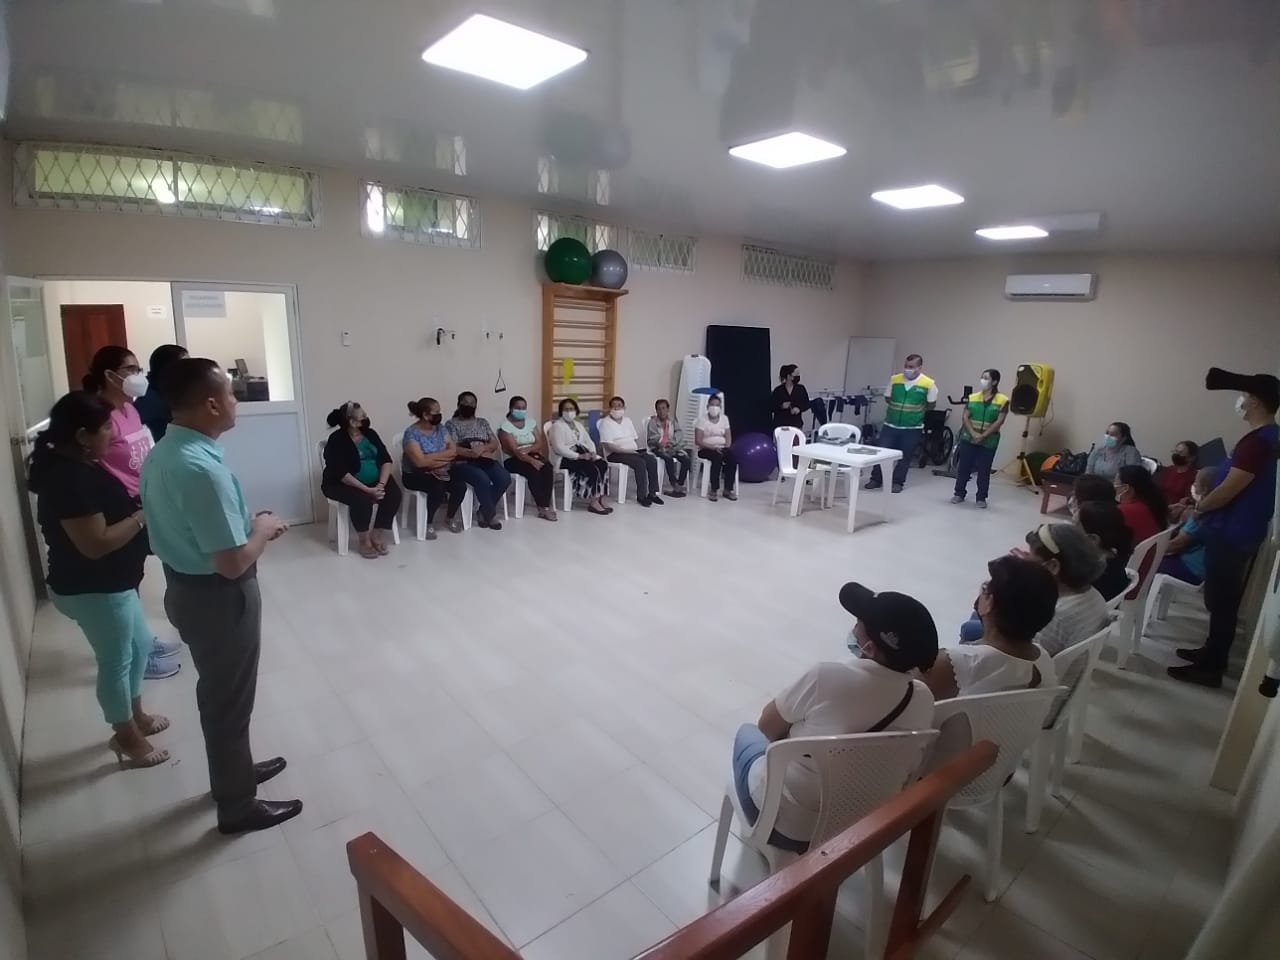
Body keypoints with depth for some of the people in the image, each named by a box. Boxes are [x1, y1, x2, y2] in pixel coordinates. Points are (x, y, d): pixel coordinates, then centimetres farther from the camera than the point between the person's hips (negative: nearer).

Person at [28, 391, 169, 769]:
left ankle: (136, 716, 42)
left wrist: (135, 505, 1)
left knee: (140, 644, 23)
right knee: (116, 661, 8)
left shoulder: (74, 467, 4)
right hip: (92, 591, -10)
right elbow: (96, 543, -29)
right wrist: (144, 515, -20)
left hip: (108, 583, 10)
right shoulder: (70, 479, -27)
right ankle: (127, 739, 28)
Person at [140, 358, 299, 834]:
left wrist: (247, 522, 7)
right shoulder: (202, 469, -30)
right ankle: (238, 805, 28)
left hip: (185, 585, 10)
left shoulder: (162, 453, 2)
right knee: (229, 698, 9)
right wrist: (263, 529, -11)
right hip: (218, 597, -9)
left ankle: (233, 771, 46)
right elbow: (233, 562, -29)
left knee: (220, 691, 25)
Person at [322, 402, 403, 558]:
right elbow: (341, 473, -22)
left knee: (394, 494, -21)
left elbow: (386, 460, -2)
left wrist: (381, 484, -18)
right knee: (362, 499, -34)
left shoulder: (370, 433, 3)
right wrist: (367, 490, -29)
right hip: (343, 484, -5)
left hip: (374, 481, 5)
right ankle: (364, 541, -13)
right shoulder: (336, 440, -14)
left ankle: (377, 536, -9)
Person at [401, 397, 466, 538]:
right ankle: (429, 523, -9)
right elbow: (420, 461, -25)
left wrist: (432, 458, -17)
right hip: (415, 475, -5)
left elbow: (454, 451, -2)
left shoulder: (440, 428, 3)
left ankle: (450, 517, 8)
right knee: (438, 488, -33)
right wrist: (443, 455, -14)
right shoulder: (411, 433, -16)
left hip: (440, 472, 6)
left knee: (460, 486, -20)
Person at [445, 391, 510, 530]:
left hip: (485, 460, 5)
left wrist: (483, 448, -13)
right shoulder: (451, 424, 6)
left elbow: (495, 443, 9)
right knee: (483, 480, -34)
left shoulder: (482, 422, 19)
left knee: (505, 478, -23)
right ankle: (491, 515, -14)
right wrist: (471, 452, -24)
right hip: (463, 462, -4)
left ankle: (484, 511, -7)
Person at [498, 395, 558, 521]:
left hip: (532, 455, 5)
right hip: (513, 460, -5)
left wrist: (528, 449, -18)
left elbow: (539, 443, 3)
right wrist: (531, 461, -31)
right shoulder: (505, 425, -9)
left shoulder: (530, 421, 9)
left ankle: (545, 506, -26)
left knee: (548, 469, -26)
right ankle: (543, 507, -24)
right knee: (533, 471, -33)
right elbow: (514, 450, -19)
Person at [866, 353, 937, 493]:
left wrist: (914, 412, 3)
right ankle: (876, 479, 15)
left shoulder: (929, 384, -9)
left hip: (912, 428, -2)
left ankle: (898, 482, 20)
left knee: (905, 457, 7)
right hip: (890, 425, 2)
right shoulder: (894, 379, -2)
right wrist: (895, 410, 4)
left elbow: (930, 405, 2)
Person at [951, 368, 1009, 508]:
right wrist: (973, 433, -14)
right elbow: (965, 417, 0)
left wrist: (983, 435, -15)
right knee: (963, 467, 6)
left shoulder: (1002, 400, -4)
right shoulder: (972, 397, 5)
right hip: (968, 439, 2)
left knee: (984, 471, 4)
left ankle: (981, 498, 14)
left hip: (988, 442, -2)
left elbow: (999, 421, -9)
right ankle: (959, 493, 18)